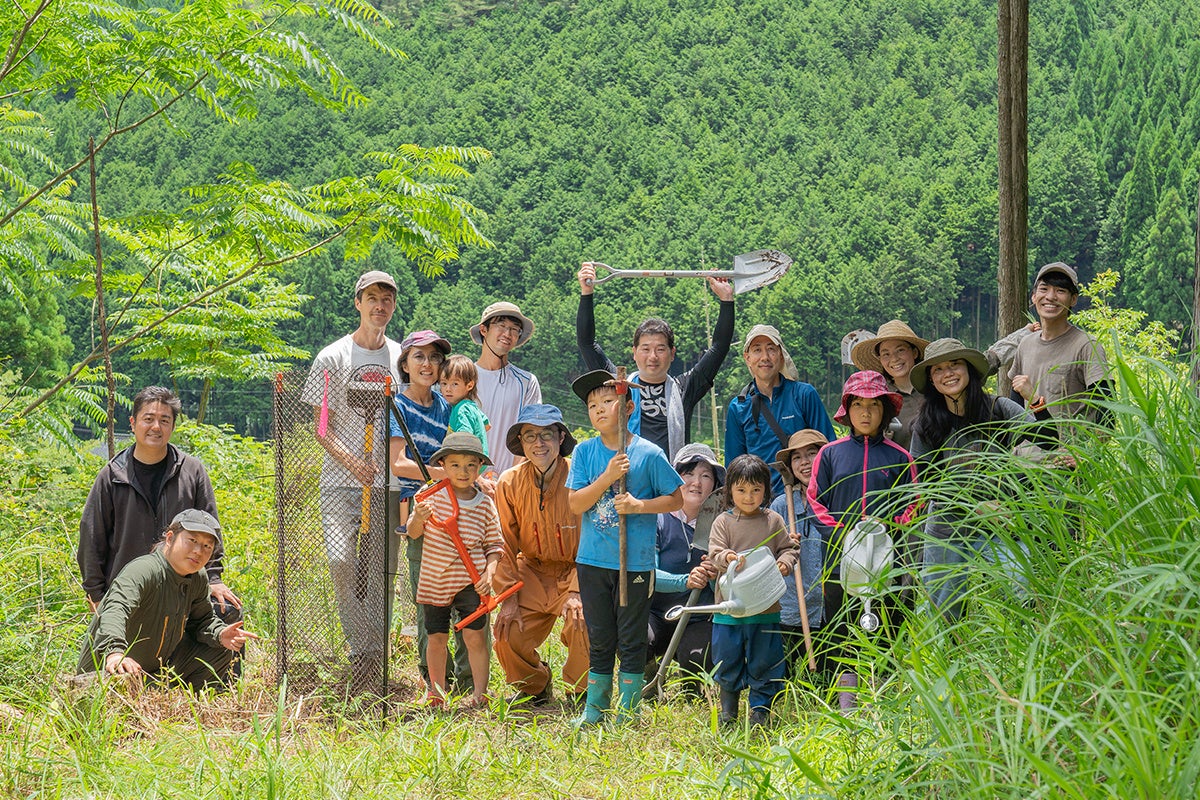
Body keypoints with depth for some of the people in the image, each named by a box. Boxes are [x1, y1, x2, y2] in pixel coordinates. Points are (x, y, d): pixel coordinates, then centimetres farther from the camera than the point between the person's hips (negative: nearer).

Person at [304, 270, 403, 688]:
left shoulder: (402, 359, 11)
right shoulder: (332, 358, 2)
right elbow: (321, 427, -1)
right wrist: (351, 461, -17)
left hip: (388, 482, 2)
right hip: (341, 481, -2)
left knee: (379, 569, 1)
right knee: (342, 562, -16)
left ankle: (375, 656, 7)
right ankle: (360, 650, -6)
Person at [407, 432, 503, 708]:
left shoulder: (485, 504, 1)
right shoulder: (432, 495, -2)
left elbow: (494, 543, 6)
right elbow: (412, 533, -2)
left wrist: (489, 571, -9)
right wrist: (418, 519, -24)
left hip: (470, 581, -1)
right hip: (434, 580, 1)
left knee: (474, 635, -6)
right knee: (436, 638, 7)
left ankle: (480, 692, 5)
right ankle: (437, 692, 22)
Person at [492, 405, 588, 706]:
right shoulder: (509, 483, -4)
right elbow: (504, 545, 3)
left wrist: (577, 592, -22)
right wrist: (508, 598, -4)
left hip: (576, 571, -4)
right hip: (532, 573, 4)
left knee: (581, 622, -30)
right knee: (507, 634, -14)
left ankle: (582, 692, 0)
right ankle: (534, 686, 20)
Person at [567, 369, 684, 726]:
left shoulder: (649, 454, -5)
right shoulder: (585, 452, 2)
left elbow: (676, 499, 1)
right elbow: (575, 504, -5)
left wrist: (640, 505, -15)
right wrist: (608, 477, -18)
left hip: (635, 562, -2)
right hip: (593, 560, 2)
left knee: (631, 641, 3)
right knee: (599, 640, 10)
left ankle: (629, 713, 13)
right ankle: (594, 712, 20)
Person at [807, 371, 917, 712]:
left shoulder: (899, 458, 6)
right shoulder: (830, 453, 7)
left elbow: (911, 505, 7)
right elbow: (816, 501, 6)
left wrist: (888, 530, -11)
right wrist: (842, 534, -8)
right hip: (841, 557, 1)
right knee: (841, 633, 3)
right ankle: (846, 707, 10)